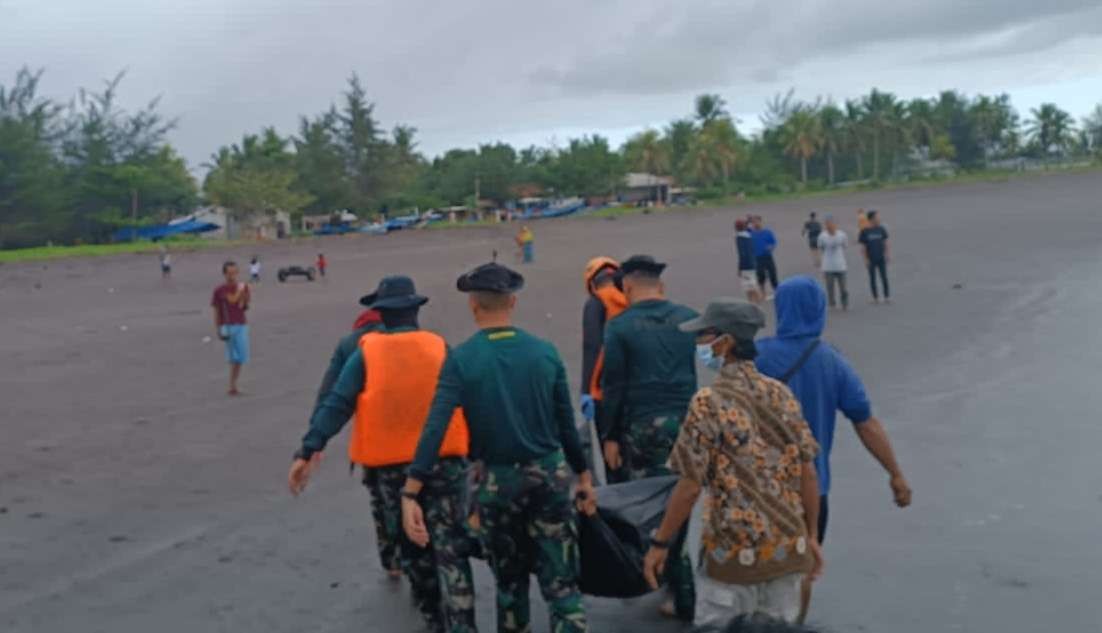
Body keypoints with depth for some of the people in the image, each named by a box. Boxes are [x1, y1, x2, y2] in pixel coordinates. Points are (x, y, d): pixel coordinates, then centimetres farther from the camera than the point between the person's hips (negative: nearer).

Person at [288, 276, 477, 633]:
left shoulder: (366, 353, 0)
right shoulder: (440, 347, 2)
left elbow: (336, 404, -9)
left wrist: (309, 450, -11)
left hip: (391, 466, 1)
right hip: (442, 460, -1)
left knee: (413, 545, 19)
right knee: (450, 549, 2)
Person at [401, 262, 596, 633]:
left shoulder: (461, 359, -11)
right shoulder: (545, 352, -4)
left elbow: (434, 429, -19)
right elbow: (566, 424, 2)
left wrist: (410, 494, -20)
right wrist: (583, 476, 14)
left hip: (495, 480, -1)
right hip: (550, 473, 1)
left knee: (510, 581, 20)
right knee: (561, 582, 7)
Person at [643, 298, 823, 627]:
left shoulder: (709, 402, -15)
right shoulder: (781, 393, 2)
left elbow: (690, 487, -15)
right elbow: (807, 473, 4)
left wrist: (659, 543, -4)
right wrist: (810, 536, 14)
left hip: (735, 550, -5)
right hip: (788, 546, 6)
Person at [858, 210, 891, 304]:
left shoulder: (881, 229, 0)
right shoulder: (865, 231, -6)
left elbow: (885, 242, 7)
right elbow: (863, 246, -4)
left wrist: (887, 253, -1)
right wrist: (865, 259, -7)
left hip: (881, 258, 1)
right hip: (871, 259, -1)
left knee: (884, 277, 1)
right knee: (872, 278, 7)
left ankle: (887, 296, 8)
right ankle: (875, 297, 16)